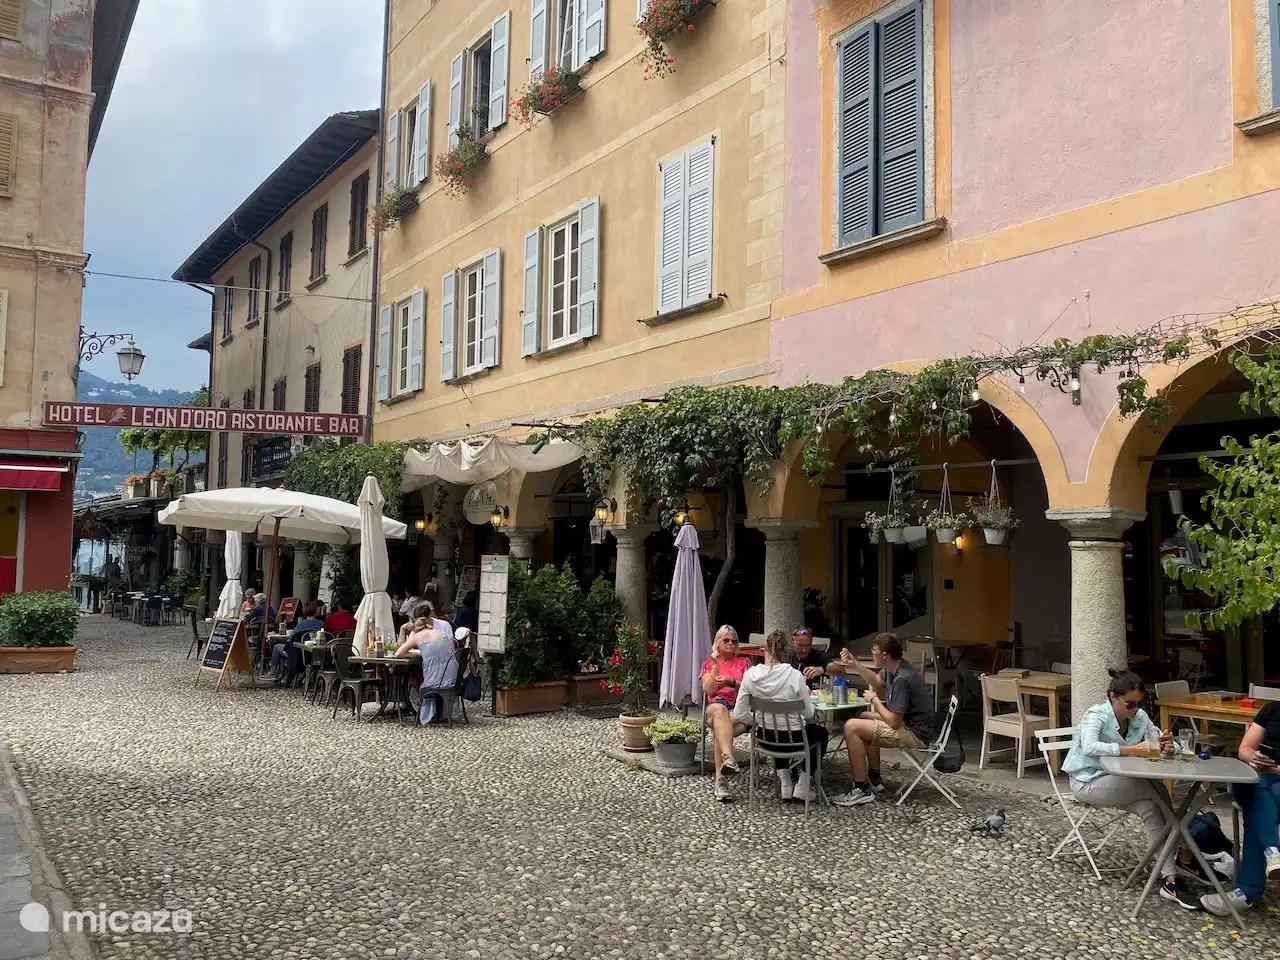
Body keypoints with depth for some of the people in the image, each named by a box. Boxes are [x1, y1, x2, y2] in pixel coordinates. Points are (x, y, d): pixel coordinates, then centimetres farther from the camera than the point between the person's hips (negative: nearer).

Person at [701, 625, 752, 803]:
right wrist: (715, 667, 0)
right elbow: (708, 690, 7)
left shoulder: (744, 663, 22)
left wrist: (731, 682, -12)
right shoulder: (709, 663, 22)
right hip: (716, 706, 0)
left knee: (720, 727, -35)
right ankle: (729, 758, -58)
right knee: (719, 710, -41)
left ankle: (720, 780, -41)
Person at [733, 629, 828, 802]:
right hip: (793, 739, -3)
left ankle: (784, 781, 31)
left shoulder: (750, 674, -12)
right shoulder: (795, 675, -20)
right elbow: (808, 714, -11)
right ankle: (802, 785, 24)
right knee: (821, 732, 31)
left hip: (765, 738, 3)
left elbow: (740, 714, -9)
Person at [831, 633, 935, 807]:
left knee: (852, 727, -16)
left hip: (915, 734, -11)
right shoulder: (893, 668, 2)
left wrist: (874, 699, -10)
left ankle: (862, 790, -10)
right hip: (908, 723, 11)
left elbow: (893, 722, -25)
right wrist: (855, 664, 11)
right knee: (865, 718, 28)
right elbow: (877, 682, 25)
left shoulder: (902, 679, -26)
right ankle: (875, 780, 27)